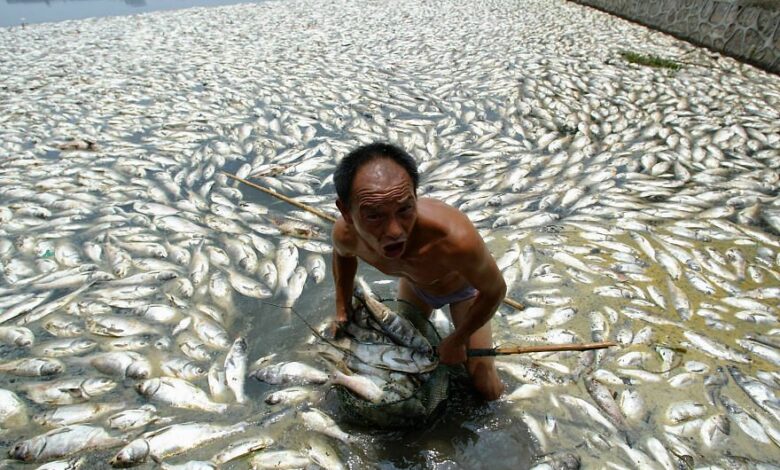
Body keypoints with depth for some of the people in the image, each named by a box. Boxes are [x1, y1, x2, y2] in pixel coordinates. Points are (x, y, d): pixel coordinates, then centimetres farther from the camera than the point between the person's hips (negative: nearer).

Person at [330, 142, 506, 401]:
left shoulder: (456, 238, -49)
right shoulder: (345, 234, -35)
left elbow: (495, 291, -27)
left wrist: (455, 341, -16)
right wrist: (342, 309, -2)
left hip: (465, 286, -2)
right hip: (414, 285, 3)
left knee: (488, 389, 4)